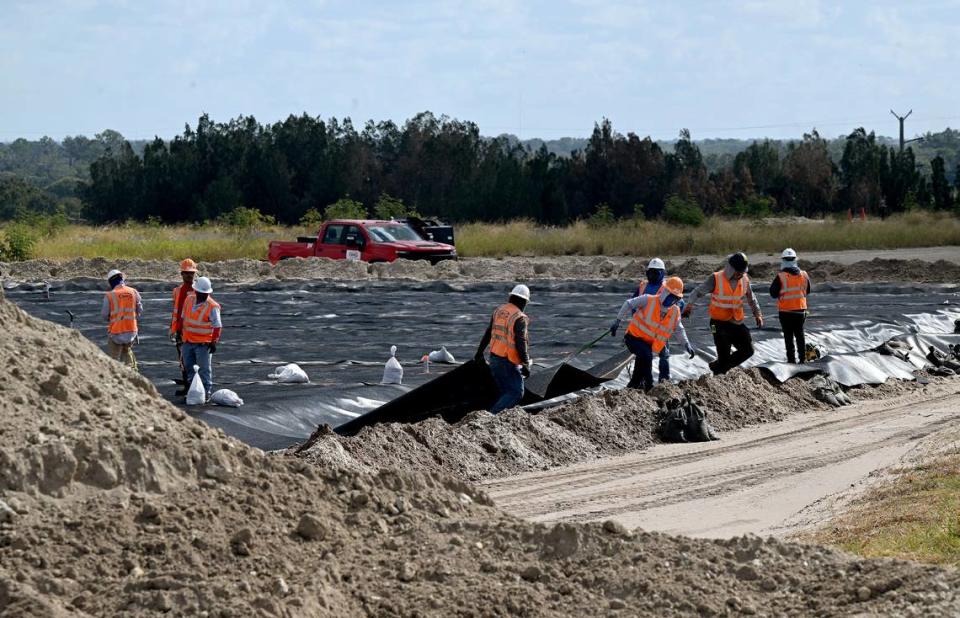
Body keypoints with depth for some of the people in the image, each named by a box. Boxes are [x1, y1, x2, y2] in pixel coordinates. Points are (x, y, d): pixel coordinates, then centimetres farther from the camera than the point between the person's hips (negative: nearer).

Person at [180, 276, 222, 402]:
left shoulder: (212, 306, -15)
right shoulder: (189, 299, 4)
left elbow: (217, 326, -14)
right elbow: (183, 317, 16)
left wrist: (214, 342, -17)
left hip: (203, 343, -6)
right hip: (187, 341, 6)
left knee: (204, 369, -2)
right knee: (189, 367, 12)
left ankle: (207, 392, 4)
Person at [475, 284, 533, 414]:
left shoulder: (499, 311, 8)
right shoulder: (519, 318, -15)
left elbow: (488, 334, 17)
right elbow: (521, 343, -20)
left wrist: (480, 352, 26)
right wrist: (526, 365, -16)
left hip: (494, 358, 8)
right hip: (508, 362, -8)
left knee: (505, 392, 16)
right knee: (517, 393, -3)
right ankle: (492, 414, -16)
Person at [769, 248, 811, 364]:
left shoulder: (780, 277, -16)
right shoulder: (804, 275, -2)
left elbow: (773, 293, -9)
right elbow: (807, 291, 12)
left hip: (786, 311, -4)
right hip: (801, 310, 4)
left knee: (788, 336, 4)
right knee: (800, 334, 16)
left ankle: (791, 359, 3)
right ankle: (802, 357, 20)